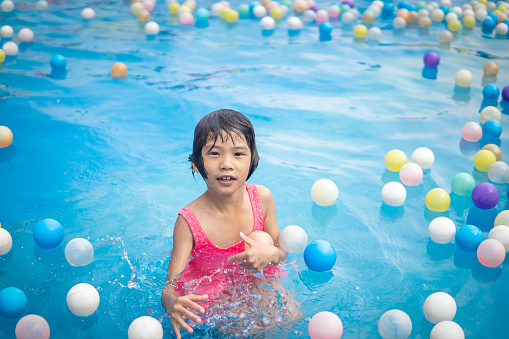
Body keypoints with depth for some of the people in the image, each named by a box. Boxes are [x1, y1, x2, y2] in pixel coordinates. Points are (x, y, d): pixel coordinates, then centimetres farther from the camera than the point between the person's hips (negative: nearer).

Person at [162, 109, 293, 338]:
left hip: (255, 282, 4)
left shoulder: (262, 198, -13)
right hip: (210, 297, -4)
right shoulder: (189, 221, -25)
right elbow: (170, 286, -25)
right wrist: (172, 303, -50)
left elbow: (281, 253, 0)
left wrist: (272, 254, -25)